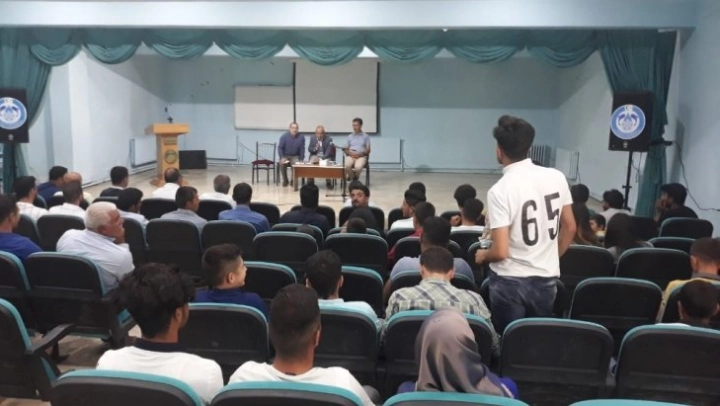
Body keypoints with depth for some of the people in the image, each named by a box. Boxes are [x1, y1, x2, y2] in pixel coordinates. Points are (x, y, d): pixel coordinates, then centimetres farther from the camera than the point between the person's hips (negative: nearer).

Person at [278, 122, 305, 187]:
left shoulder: (301, 138, -5)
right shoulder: (284, 136, -8)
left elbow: (302, 150, -1)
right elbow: (280, 148, -6)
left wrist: (301, 160, -11)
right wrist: (282, 158, -20)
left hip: (295, 156, 0)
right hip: (285, 156, 0)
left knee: (296, 164, -32)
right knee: (282, 163, -32)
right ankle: (285, 180, -8)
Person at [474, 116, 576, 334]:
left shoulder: (500, 190, -19)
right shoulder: (556, 177, -4)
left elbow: (501, 252, -21)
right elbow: (569, 228, 7)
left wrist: (483, 255, 1)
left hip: (510, 282, -4)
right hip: (547, 279, 5)